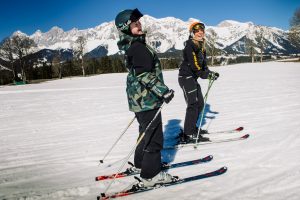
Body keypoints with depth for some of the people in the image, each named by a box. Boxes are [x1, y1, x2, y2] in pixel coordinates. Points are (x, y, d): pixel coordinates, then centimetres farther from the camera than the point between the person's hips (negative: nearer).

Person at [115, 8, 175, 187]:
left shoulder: (133, 46, 13)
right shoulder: (138, 47, -19)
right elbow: (145, 75, -25)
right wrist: (164, 91, -22)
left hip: (140, 98, 10)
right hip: (147, 100, -10)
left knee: (147, 132, 23)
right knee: (154, 137, -1)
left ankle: (141, 164, 37)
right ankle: (151, 175, 9)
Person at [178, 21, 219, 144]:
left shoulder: (201, 46, 15)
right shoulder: (190, 45, -13)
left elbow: (203, 64, 15)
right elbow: (194, 64, -22)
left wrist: (210, 73, 0)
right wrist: (206, 75, -21)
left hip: (193, 78, 9)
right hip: (186, 77, -9)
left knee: (200, 104, 12)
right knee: (193, 104, -12)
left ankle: (191, 128, 25)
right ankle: (188, 135, -9)